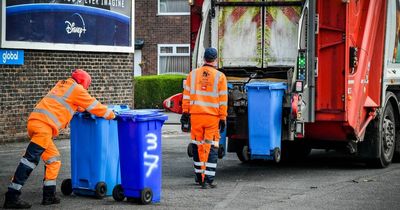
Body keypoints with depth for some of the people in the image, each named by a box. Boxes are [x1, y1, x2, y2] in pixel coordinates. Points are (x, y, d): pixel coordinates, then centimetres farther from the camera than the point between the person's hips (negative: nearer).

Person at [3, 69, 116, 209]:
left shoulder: (62, 85, 28)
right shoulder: (77, 89, 6)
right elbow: (94, 106, 13)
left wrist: (84, 109, 50)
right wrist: (111, 115, 26)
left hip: (35, 120, 9)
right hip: (44, 125, -9)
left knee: (53, 159, 15)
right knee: (31, 159, -12)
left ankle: (49, 195, 13)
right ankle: (11, 197, -16)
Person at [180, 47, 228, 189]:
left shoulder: (193, 74, 6)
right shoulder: (220, 76, -2)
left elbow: (186, 95, 6)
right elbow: (223, 100, -3)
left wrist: (185, 112, 11)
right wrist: (223, 118, 1)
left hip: (195, 115, 3)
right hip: (213, 117, -3)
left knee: (197, 146, 14)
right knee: (211, 148, 0)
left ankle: (199, 176, 24)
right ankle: (208, 180, -5)